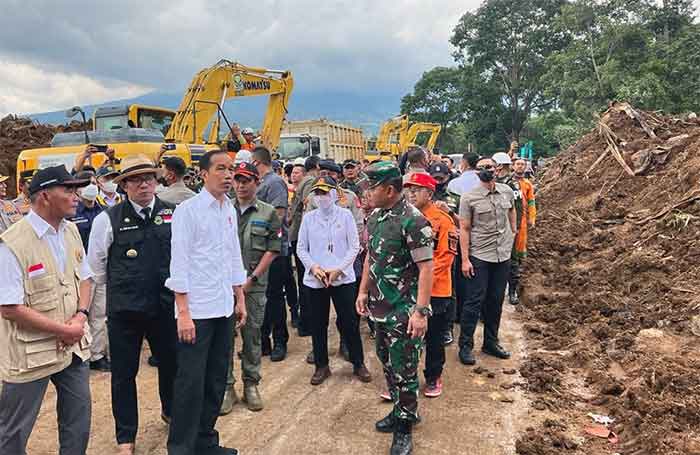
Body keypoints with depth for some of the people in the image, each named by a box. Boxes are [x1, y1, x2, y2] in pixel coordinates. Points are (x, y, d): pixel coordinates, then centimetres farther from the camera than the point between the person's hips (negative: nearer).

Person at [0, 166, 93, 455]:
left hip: (74, 347, 6)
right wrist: (64, 330, -16)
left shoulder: (71, 230, 3)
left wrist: (80, 316, -5)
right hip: (31, 353, -6)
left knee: (78, 425, 18)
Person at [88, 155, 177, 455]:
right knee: (124, 373, 10)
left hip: (165, 306, 2)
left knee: (171, 363, 16)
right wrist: (119, 290, 13)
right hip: (124, 310, -1)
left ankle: (170, 411, 45)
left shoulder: (173, 214, -2)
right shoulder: (108, 219, -5)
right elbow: (96, 264, 5)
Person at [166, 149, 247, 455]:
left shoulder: (230, 210, 10)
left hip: (224, 308, 7)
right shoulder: (188, 210, -9)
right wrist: (183, 313, -14)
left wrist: (240, 299, 15)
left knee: (216, 379, 14)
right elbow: (179, 262, -11)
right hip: (197, 310, -6)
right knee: (191, 381, 0)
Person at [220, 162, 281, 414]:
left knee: (252, 334, 8)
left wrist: (252, 278, -8)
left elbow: (273, 250, -1)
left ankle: (251, 384, 21)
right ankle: (226, 387, 15)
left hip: (254, 285, 0)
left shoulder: (268, 213, 3)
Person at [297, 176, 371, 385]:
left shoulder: (345, 215, -2)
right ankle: (321, 366, 25)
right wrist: (313, 267, -11)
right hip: (315, 279, 2)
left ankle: (358, 364, 21)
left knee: (349, 321, 4)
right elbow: (301, 248, 5)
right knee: (318, 323, 9)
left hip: (343, 278, -2)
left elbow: (354, 247, -3)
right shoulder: (308, 218, 3)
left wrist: (338, 269, -12)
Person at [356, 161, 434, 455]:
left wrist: (421, 311, -22)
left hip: (404, 311, -8)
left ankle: (404, 428, 20)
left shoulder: (412, 221, -18)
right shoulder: (375, 217, 6)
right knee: (387, 363, 20)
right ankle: (402, 410, 39)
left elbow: (426, 267, -20)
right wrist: (363, 291, 15)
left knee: (403, 371, 3)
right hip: (380, 308, 8)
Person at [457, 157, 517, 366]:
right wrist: (465, 259, -12)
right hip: (479, 256, -4)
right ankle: (465, 346, 11)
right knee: (475, 301, -1)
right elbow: (464, 229, -9)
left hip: (503, 255, 5)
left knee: (496, 301, 13)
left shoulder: (507, 191, 2)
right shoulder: (469, 197, -10)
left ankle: (491, 342, 28)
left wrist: (512, 231, 21)